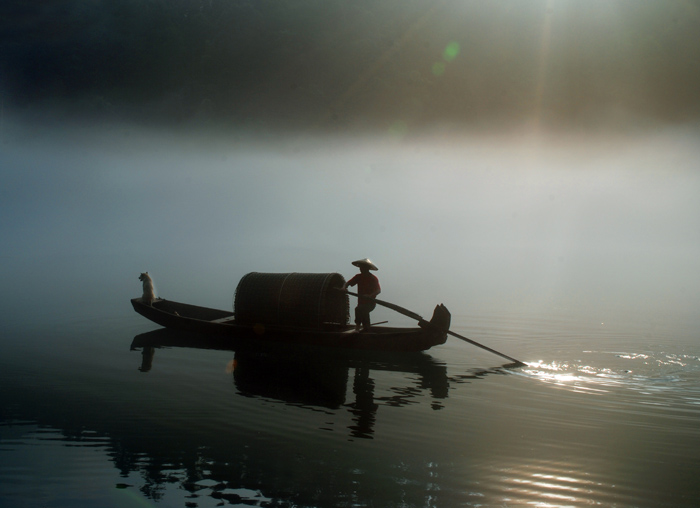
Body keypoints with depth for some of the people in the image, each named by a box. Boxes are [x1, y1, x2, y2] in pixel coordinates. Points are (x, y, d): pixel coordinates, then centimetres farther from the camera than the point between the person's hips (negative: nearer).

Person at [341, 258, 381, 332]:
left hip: (370, 303, -6)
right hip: (361, 303, 6)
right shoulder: (359, 277, 6)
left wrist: (370, 296, -36)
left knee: (359, 309, -31)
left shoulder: (373, 278, -9)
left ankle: (358, 325, -17)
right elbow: (348, 282, 8)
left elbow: (379, 290, -18)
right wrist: (344, 287, -15)